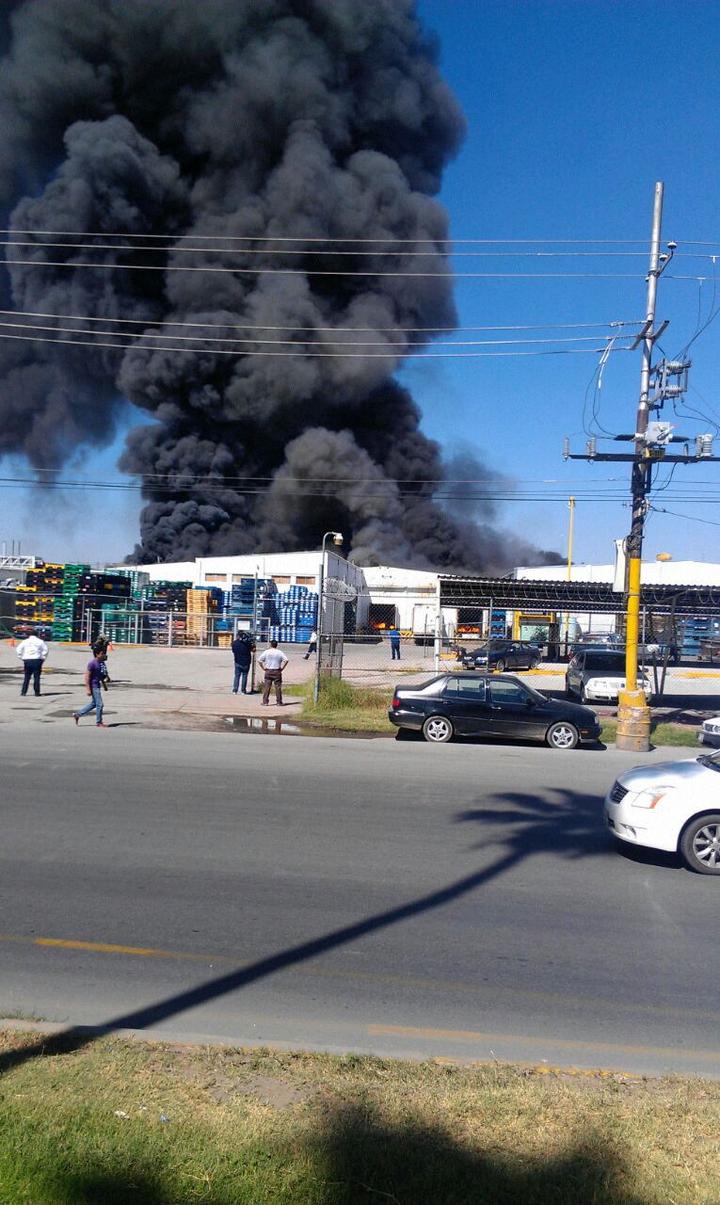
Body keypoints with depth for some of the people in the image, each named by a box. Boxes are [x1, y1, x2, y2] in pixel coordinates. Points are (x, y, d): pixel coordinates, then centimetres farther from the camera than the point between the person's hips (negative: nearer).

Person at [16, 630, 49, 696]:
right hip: (37, 660, -2)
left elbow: (18, 650, 4)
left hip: (27, 660, 2)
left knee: (26, 677, 8)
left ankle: (23, 692, 5)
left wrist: (21, 658, 7)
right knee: (36, 677, 1)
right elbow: (45, 650, 0)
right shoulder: (40, 641, 5)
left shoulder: (25, 641, 9)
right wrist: (42, 658, 5)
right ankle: (37, 692, -1)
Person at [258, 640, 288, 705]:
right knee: (278, 687, 4)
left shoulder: (266, 652, 0)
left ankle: (265, 702, 3)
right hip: (277, 671, -1)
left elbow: (259, 660, -3)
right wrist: (282, 668, -3)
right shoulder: (279, 652, -1)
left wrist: (263, 667, 3)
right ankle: (279, 702, 6)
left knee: (266, 687, 4)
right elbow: (286, 660, -11)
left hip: (268, 671, 1)